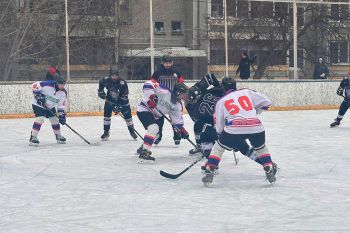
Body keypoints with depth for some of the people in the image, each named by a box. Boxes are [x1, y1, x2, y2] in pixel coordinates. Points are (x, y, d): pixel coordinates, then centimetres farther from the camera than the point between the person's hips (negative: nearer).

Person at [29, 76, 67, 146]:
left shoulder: (63, 93, -12)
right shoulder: (48, 85, -30)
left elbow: (61, 105, -4)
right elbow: (34, 85, -25)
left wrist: (61, 115, -11)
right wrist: (38, 95, -30)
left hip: (50, 107, 6)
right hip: (38, 104, -6)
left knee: (55, 120, 7)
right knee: (40, 119, -23)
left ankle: (58, 136, 29)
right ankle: (33, 138, -20)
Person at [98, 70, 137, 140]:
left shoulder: (122, 83, -31)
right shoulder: (106, 80, -21)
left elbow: (124, 96, -30)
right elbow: (101, 83, 5)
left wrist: (119, 106, -34)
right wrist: (101, 91, -3)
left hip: (122, 100, -2)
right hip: (110, 99, 2)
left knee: (127, 115, -1)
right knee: (107, 114, -9)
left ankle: (132, 131, 18)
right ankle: (106, 132, 1)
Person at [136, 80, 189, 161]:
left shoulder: (177, 105, -1)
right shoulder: (165, 92, -26)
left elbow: (177, 119, 5)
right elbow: (148, 84, -29)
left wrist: (181, 129, -6)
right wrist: (151, 96, -38)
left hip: (154, 115, 10)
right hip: (144, 109, -10)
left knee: (155, 130, 23)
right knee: (153, 128, -28)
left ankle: (142, 148, 45)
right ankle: (144, 152, -28)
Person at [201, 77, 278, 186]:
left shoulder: (221, 102, 21)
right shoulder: (247, 92, 22)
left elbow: (219, 126, 21)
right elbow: (266, 102, 20)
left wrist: (220, 132, 40)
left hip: (234, 128, -2)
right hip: (256, 127, 2)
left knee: (218, 147, 21)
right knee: (261, 148, 30)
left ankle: (209, 172, 11)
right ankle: (269, 171, 18)